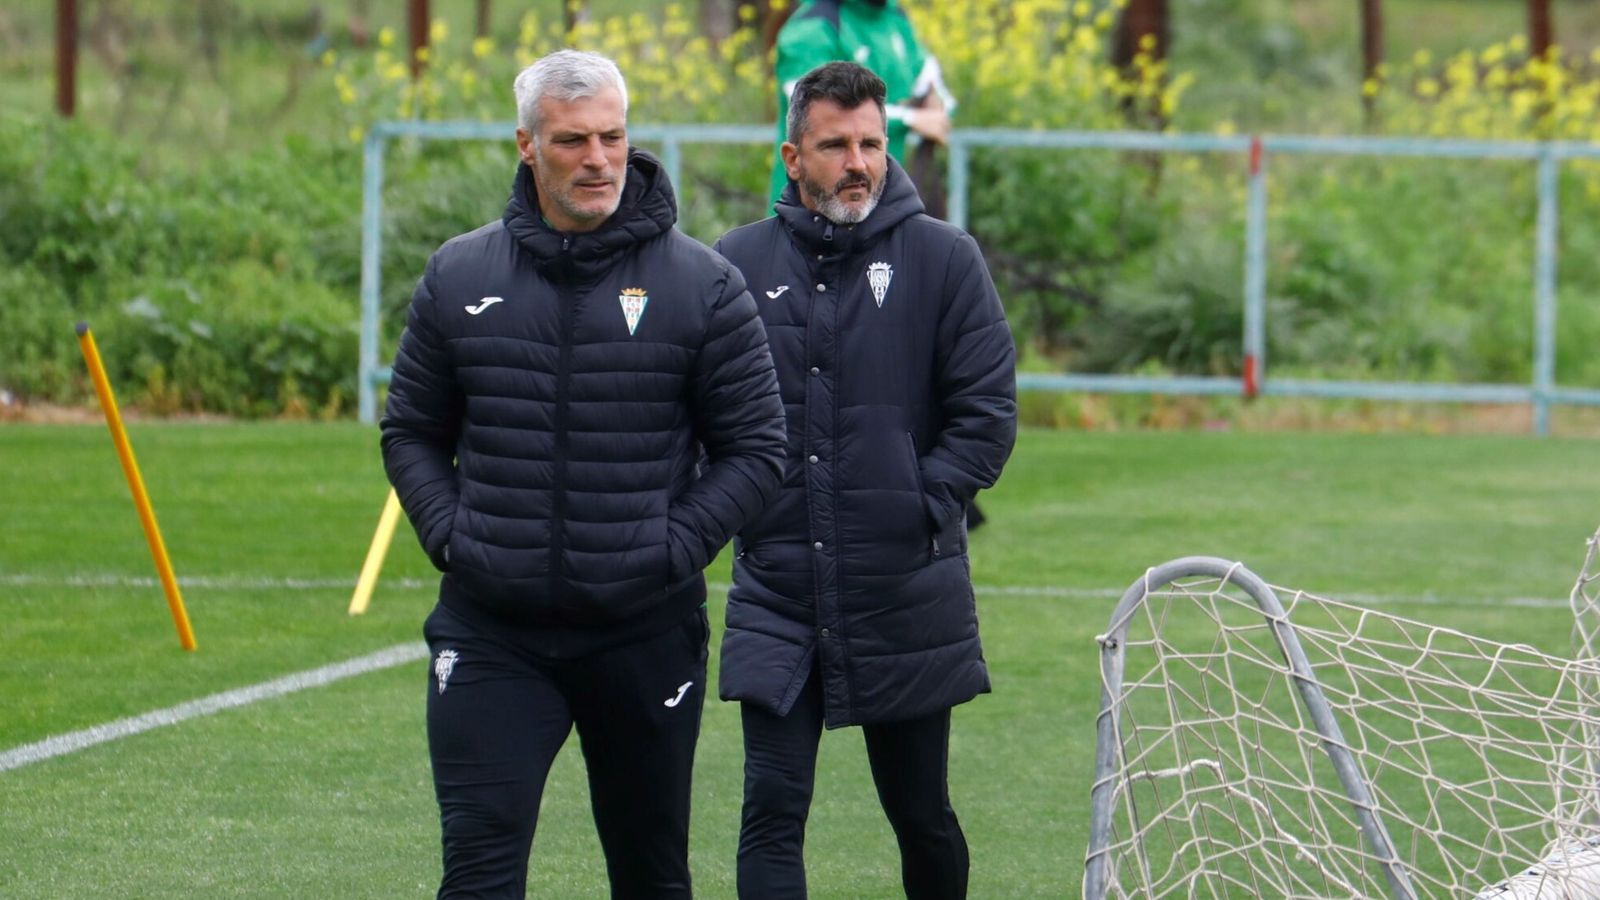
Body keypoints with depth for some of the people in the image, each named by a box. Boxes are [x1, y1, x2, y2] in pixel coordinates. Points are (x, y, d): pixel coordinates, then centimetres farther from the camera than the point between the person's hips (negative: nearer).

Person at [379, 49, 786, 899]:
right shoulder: (459, 278, 4)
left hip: (645, 630, 0)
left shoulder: (702, 285, -2)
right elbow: (411, 431, 14)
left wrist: (670, 550, -9)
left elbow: (754, 448, 1)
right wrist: (450, 534, -2)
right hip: (491, 632, 0)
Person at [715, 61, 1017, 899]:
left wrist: (922, 507, -9)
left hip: (906, 601, -1)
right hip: (776, 600, 1)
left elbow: (987, 413, -2)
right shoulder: (740, 262, 3)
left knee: (922, 815, 12)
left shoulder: (943, 258, -1)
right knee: (772, 814, -7)